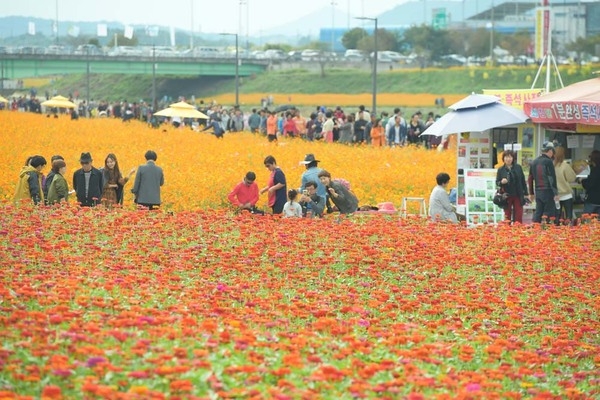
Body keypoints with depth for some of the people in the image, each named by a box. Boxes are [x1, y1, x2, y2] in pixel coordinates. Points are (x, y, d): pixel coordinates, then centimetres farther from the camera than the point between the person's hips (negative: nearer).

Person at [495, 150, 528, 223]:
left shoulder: (518, 168, 4)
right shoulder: (501, 170, 2)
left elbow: (523, 181, 8)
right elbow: (497, 182, 4)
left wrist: (525, 193, 5)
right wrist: (501, 182, -19)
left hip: (518, 196, 1)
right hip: (507, 196, -1)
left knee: (518, 217, -1)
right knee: (507, 217, 3)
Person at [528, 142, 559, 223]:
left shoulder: (534, 162, 14)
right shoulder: (548, 161, -9)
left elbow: (530, 179, 17)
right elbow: (552, 178, -14)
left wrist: (531, 193, 23)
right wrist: (555, 193, -12)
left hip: (538, 191, 7)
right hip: (547, 191, -7)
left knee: (538, 213, 9)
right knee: (549, 213, -5)